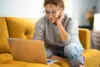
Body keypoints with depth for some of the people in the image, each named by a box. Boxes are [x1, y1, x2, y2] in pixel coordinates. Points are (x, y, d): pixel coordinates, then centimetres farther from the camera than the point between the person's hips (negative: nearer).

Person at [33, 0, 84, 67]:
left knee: (70, 48, -36)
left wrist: (59, 23, -31)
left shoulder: (70, 21, -19)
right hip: (51, 49, 2)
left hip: (72, 48, -1)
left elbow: (68, 43, -31)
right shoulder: (41, 22, -14)